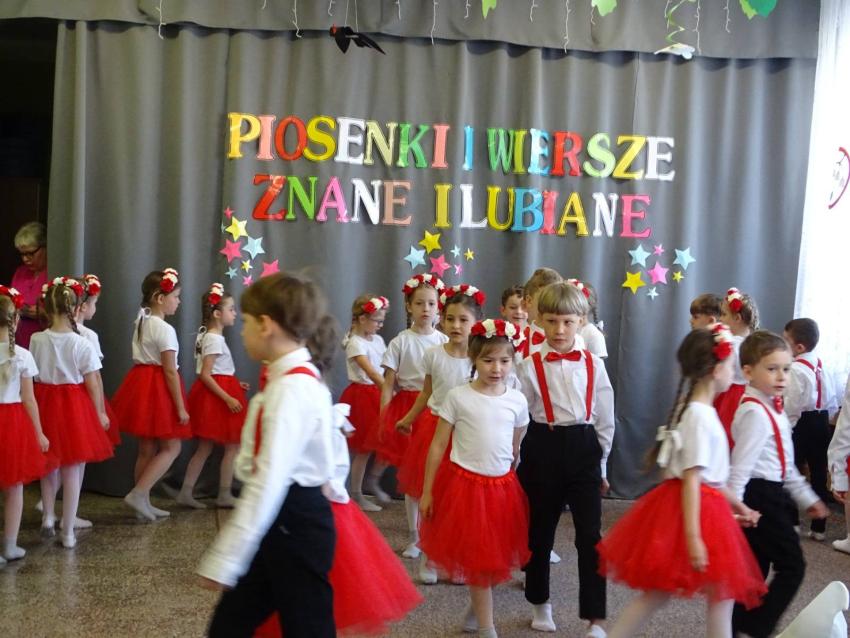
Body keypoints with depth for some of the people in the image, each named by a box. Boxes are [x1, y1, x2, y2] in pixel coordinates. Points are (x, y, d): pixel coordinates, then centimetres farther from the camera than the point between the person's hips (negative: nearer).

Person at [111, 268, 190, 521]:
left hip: (140, 384, 9)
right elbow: (170, 371, -17)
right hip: (159, 388, -9)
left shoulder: (141, 322, 10)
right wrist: (181, 407, -14)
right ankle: (138, 494, -7)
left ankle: (144, 504, 19)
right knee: (171, 447, 1)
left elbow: (144, 359, 13)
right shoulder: (165, 329, -16)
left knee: (147, 449, 13)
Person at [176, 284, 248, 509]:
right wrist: (228, 398, -24)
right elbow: (205, 375, -21)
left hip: (210, 396, 10)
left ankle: (186, 492, 13)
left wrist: (235, 385, 18)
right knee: (232, 446, 0)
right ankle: (224, 495, 6)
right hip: (217, 397, -10)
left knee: (204, 447, 12)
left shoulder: (206, 336, 13)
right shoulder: (215, 339, -16)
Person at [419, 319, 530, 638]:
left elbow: (516, 451, 12)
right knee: (479, 559, 4)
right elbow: (437, 446, -4)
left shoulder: (517, 400, 0)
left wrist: (514, 483, 16)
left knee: (496, 556, 12)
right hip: (465, 483, -3)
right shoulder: (458, 396, -8)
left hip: (503, 486, 3)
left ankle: (475, 611, 37)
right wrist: (427, 492, -4)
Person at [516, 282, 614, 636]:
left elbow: (605, 418, 8)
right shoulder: (530, 366, -2)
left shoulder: (593, 365, 3)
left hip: (584, 450, 0)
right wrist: (518, 463, 2)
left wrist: (602, 465, 10)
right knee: (539, 532, 13)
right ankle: (540, 604, 32)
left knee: (590, 535, -4)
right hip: (543, 449, 0)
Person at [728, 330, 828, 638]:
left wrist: (806, 498, 24)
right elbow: (742, 464, -24)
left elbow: (784, 465, 23)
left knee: (755, 569, 14)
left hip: (771, 496, 10)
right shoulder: (755, 412, -18)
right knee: (792, 566, -7)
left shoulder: (773, 409, 15)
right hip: (760, 497, -10)